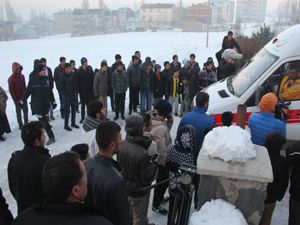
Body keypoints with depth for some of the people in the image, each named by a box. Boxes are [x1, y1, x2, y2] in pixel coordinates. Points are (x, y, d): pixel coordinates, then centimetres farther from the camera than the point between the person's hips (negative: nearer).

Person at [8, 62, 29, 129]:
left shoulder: (22, 76, 4)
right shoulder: (11, 79, -12)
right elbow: (11, 90, -11)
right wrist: (15, 100, -12)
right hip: (17, 99, -5)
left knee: (26, 111, 12)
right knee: (19, 112, 5)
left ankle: (26, 123, 24)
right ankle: (21, 125, 12)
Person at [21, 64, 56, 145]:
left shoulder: (46, 79, 2)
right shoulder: (33, 80, -8)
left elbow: (50, 92, 9)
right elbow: (27, 91, 0)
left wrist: (53, 102, 12)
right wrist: (22, 101, 5)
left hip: (46, 104, 2)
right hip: (37, 104, -2)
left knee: (43, 120, 5)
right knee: (43, 120, -2)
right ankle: (51, 137, 6)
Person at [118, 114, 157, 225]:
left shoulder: (122, 145, -14)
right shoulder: (142, 154, -35)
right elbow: (147, 178, -24)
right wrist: (154, 164, -9)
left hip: (125, 187, 7)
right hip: (139, 192, -6)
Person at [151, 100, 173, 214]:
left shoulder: (156, 120, -8)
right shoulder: (160, 128, -35)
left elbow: (166, 130, 5)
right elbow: (162, 150, -28)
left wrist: (169, 121, -12)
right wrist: (166, 164, -14)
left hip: (157, 158, 9)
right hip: (161, 161, -9)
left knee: (163, 180, 29)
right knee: (162, 181, 13)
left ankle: (159, 198, 52)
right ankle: (156, 205, 34)